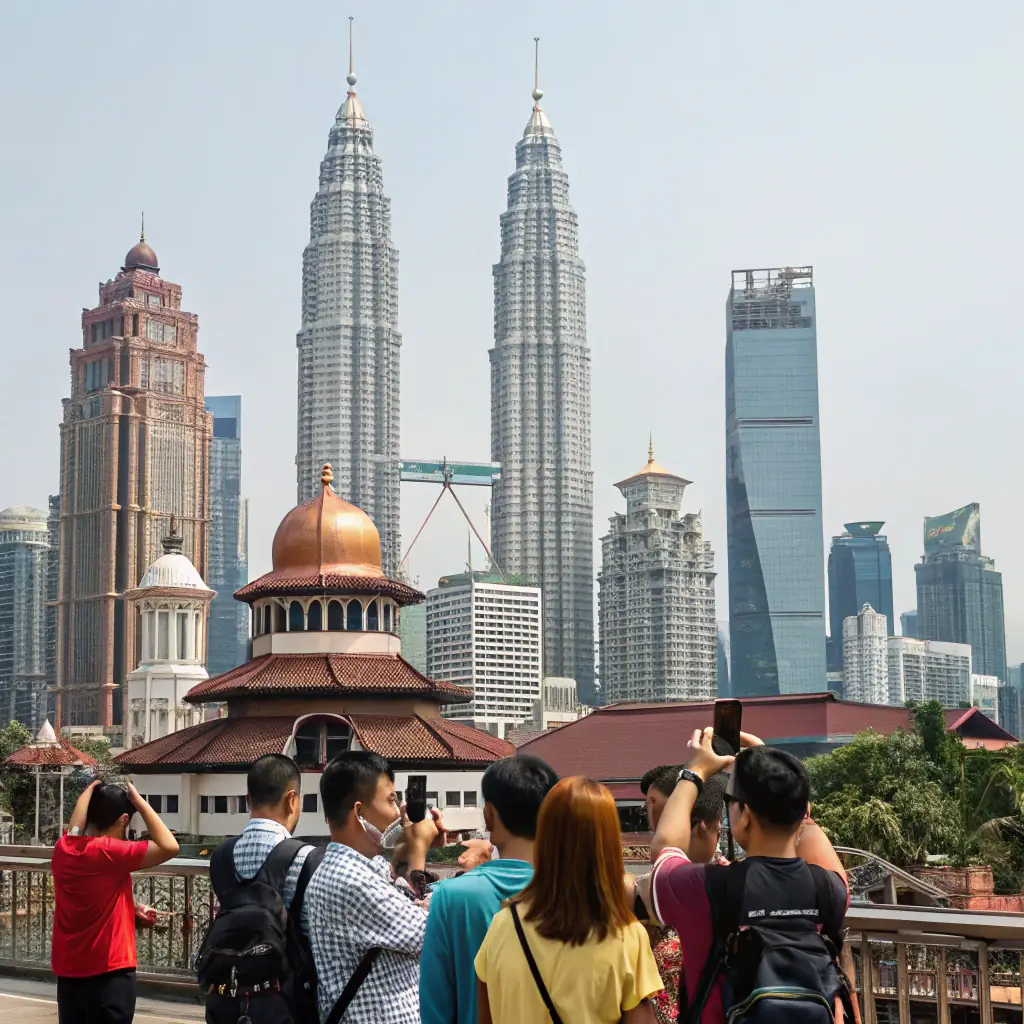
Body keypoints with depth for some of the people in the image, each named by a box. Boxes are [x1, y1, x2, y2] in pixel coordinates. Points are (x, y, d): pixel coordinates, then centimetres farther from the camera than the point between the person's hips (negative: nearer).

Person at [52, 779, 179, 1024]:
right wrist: (138, 800, -11)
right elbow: (169, 846, -19)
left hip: (68, 972, 7)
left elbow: (74, 831, 26)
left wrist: (91, 789, 26)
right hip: (108, 974, -7)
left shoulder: (63, 849, 2)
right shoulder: (110, 852, -18)